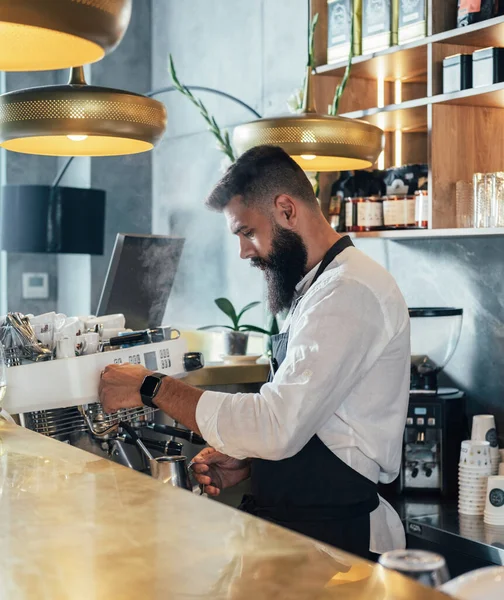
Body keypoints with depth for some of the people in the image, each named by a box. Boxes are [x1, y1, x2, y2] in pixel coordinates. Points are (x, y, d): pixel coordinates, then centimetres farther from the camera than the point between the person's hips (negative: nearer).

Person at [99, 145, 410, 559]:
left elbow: (277, 427, -24)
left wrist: (153, 388, -15)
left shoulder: (350, 291, -15)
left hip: (334, 536, -9)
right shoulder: (320, 286, 18)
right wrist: (246, 462, 7)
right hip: (291, 523, 9)